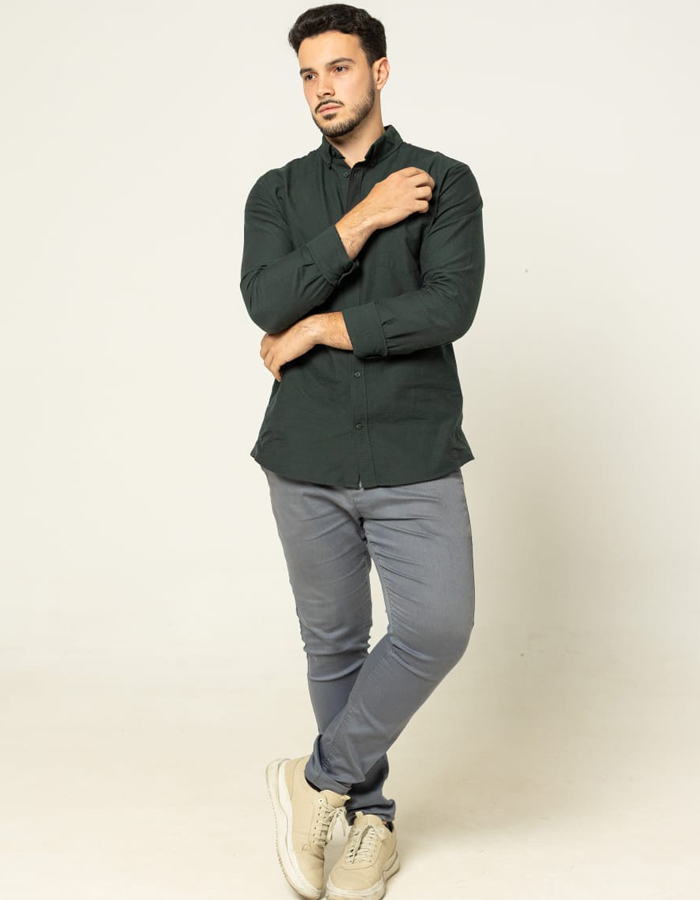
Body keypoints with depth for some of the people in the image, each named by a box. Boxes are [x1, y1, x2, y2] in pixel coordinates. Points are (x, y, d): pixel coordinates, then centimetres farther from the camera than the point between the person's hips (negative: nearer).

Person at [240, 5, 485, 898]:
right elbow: (268, 303, -10)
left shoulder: (444, 181, 1)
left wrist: (317, 330, -10)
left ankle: (319, 778, 9)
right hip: (307, 459, 2)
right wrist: (364, 219, -12)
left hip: (414, 457, -2)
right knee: (333, 643, 9)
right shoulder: (277, 193, 8)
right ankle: (369, 820, 28)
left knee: (437, 625, -14)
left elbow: (449, 307, -15)